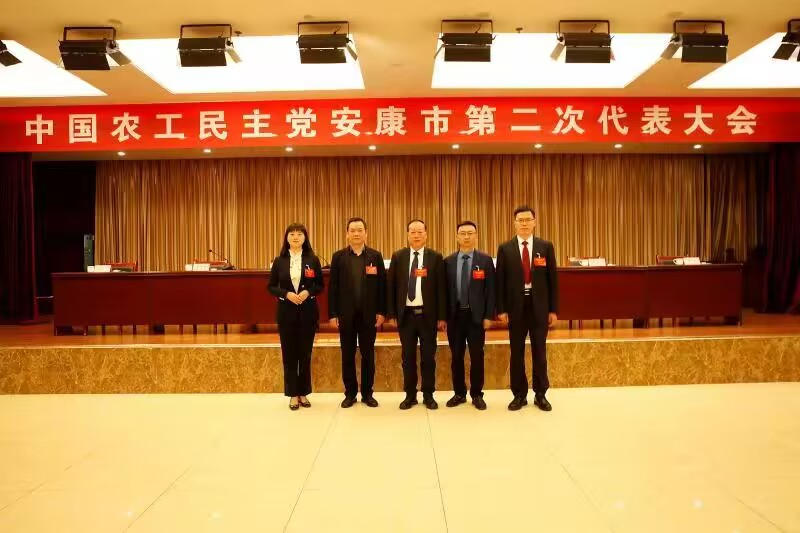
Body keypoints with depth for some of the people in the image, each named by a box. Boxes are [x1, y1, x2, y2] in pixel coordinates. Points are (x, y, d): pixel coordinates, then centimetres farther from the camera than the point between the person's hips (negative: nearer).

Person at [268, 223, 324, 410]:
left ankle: (303, 393, 19)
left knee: (305, 353, 6)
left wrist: (308, 292, -15)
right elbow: (271, 287, 3)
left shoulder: (313, 260, 1)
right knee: (289, 353, 5)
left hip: (308, 312, 0)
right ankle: (293, 394, 15)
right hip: (286, 312, 0)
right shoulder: (279, 261, 2)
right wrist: (286, 294, -14)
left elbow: (320, 286, 5)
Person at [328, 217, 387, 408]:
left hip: (369, 314, 0)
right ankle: (350, 393, 19)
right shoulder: (338, 257, 2)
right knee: (347, 355, 7)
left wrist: (382, 312, -4)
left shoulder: (375, 256, 2)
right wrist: (332, 314, -4)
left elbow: (382, 285, 1)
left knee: (368, 355, 7)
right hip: (346, 314, 0)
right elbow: (333, 287, 0)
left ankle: (367, 393, 18)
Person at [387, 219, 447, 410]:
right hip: (406, 314, 1)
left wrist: (442, 316, -5)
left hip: (428, 314, -1)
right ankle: (410, 395, 19)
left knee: (428, 356, 6)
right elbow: (390, 286, 5)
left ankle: (428, 395, 19)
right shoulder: (398, 257, 5)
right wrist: (392, 313, 0)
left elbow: (441, 288, -1)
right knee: (408, 357, 8)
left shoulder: (435, 257, 0)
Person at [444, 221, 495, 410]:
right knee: (456, 356, 8)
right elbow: (445, 289, 5)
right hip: (455, 315, 2)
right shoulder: (448, 261, 5)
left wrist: (488, 316, -8)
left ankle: (477, 395, 16)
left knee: (477, 356, 4)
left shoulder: (485, 260, 0)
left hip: (476, 315, -1)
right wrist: (443, 316, 0)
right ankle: (459, 393, 20)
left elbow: (490, 290, -2)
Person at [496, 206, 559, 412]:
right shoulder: (505, 249, 1)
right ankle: (519, 395, 18)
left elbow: (552, 279, 3)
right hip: (516, 307, 0)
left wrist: (553, 309, 0)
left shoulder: (546, 247, 3)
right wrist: (501, 309, -5)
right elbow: (500, 281, 1)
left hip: (539, 306, 0)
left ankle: (540, 395, 20)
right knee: (517, 353, 6)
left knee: (540, 352, 8)